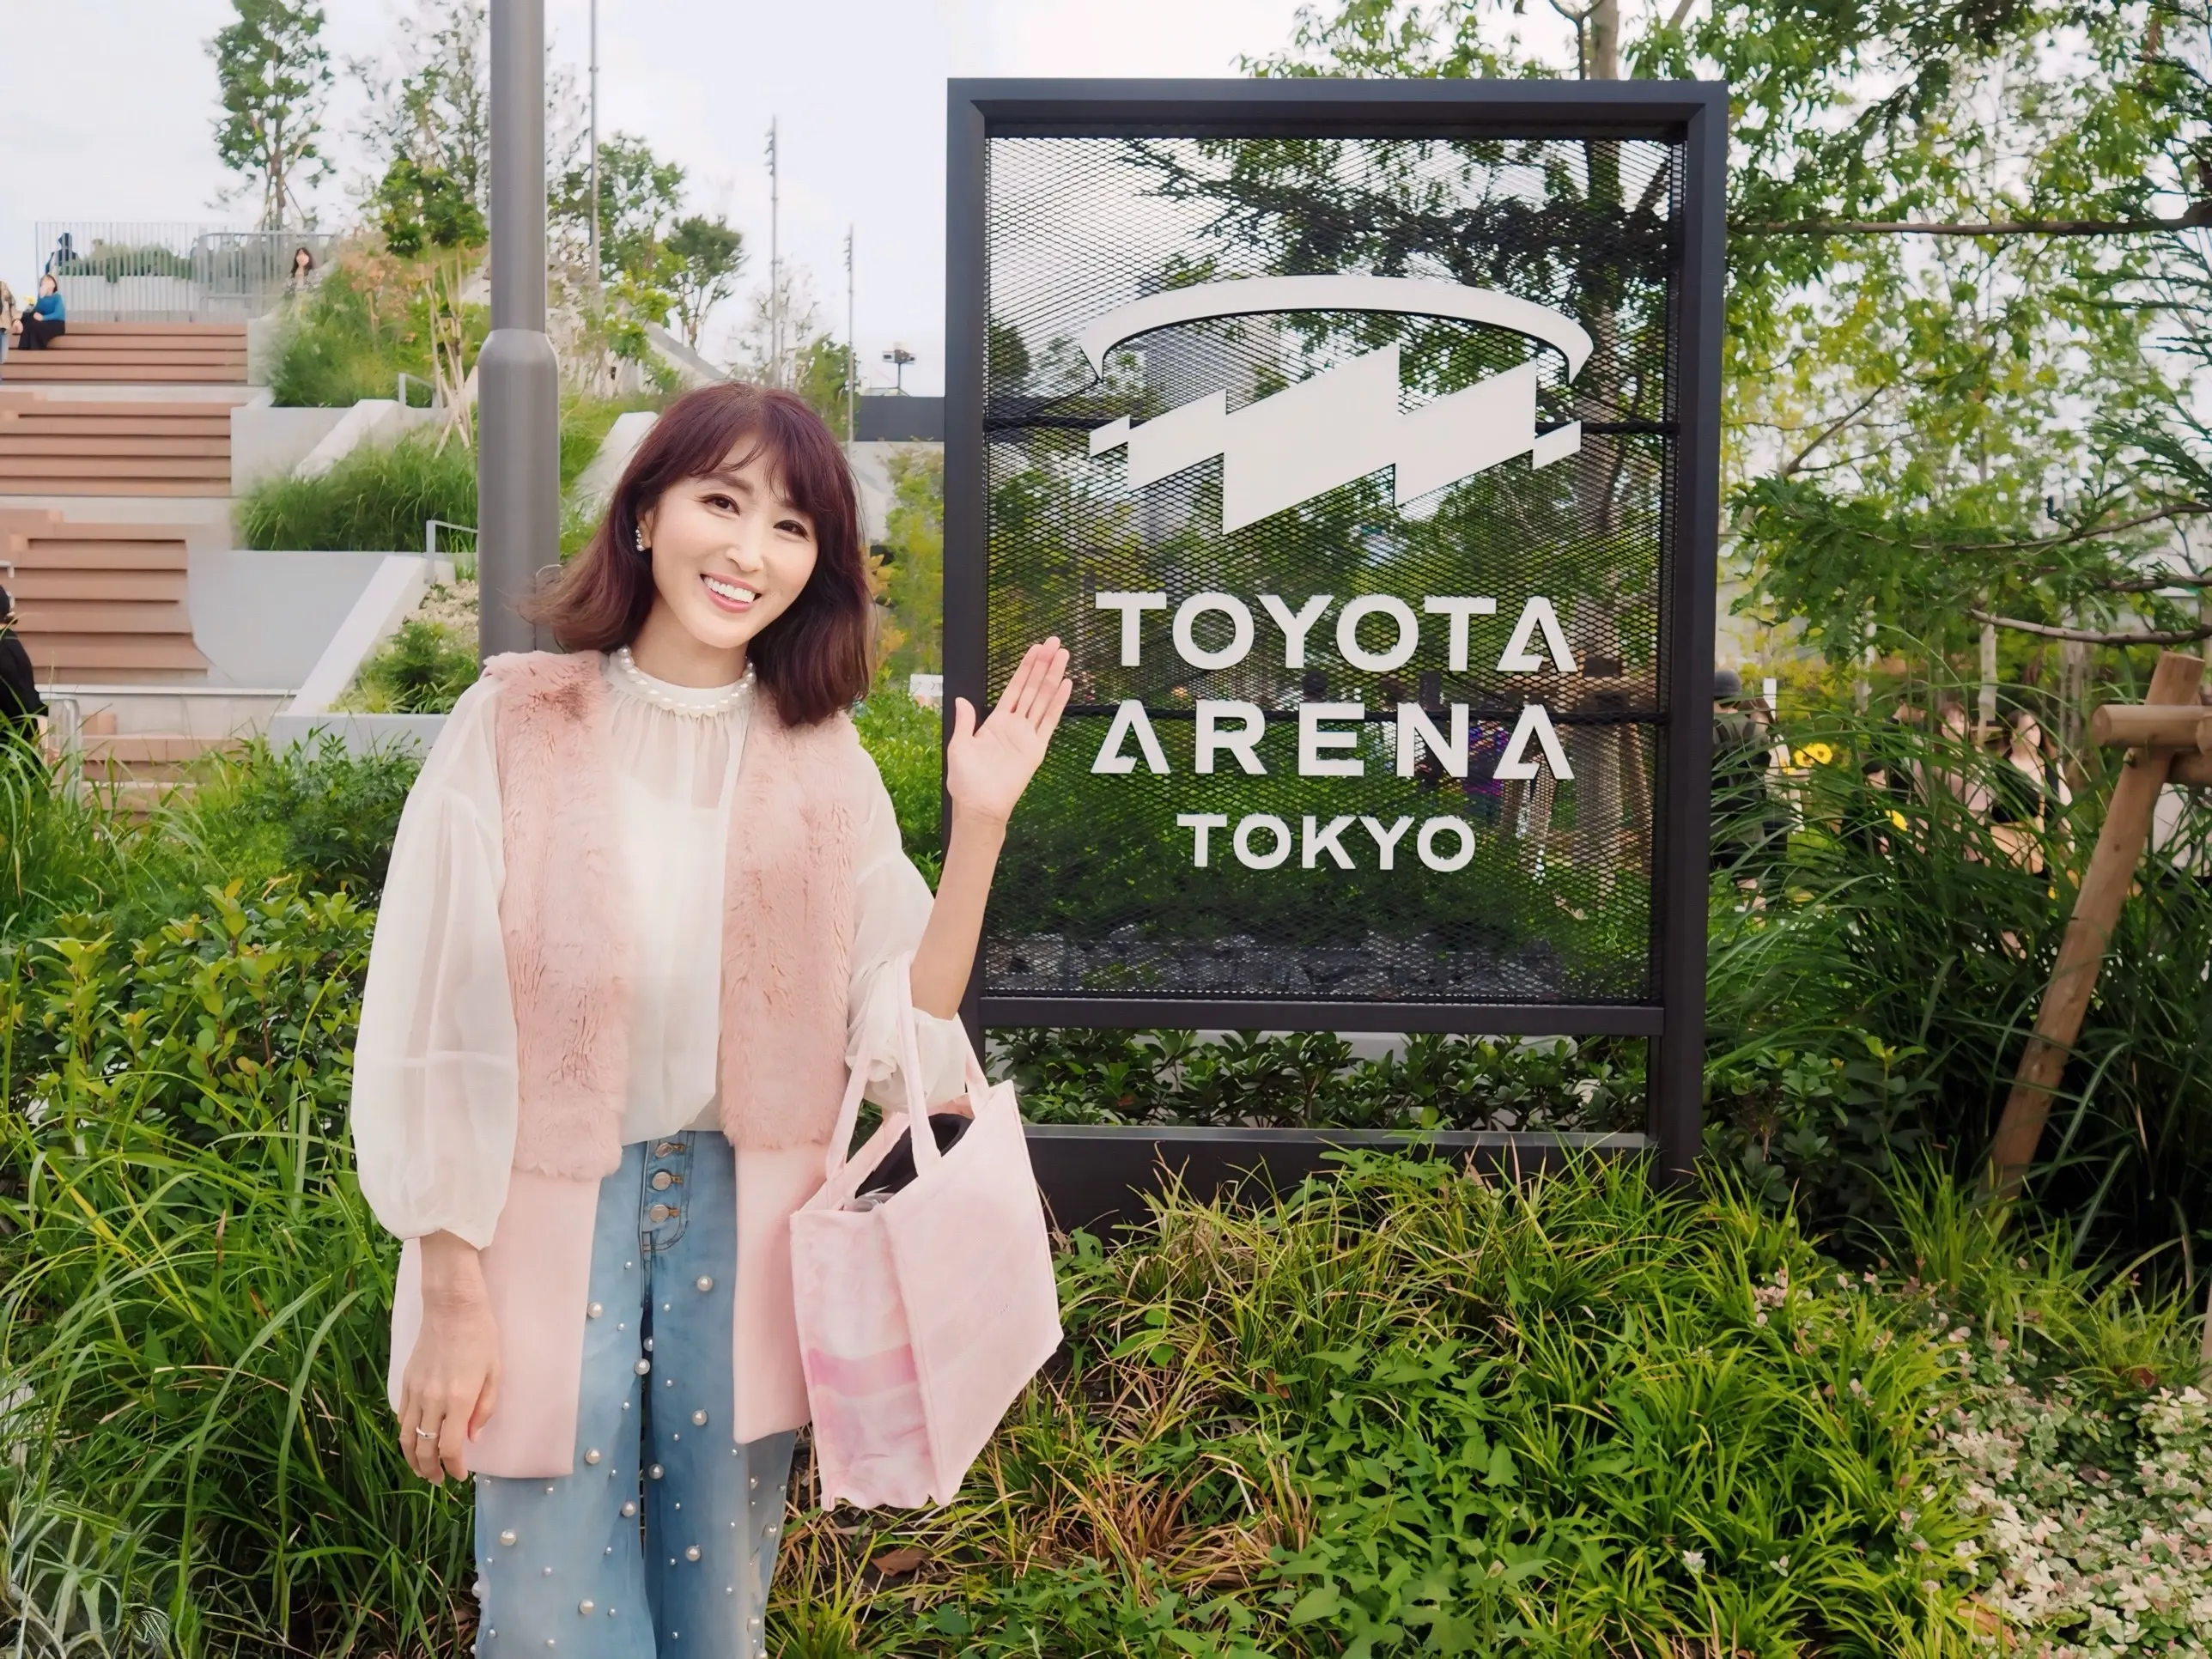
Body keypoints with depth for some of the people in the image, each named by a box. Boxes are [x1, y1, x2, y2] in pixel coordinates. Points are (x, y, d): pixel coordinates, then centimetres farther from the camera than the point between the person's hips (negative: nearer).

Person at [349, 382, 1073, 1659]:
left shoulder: (824, 760, 2)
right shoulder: (517, 723, -8)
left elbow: (903, 1032, -2)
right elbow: (435, 1032, -5)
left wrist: (980, 824, -11)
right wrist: (450, 1294, -6)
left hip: (741, 1229, 3)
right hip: (549, 1225, -2)